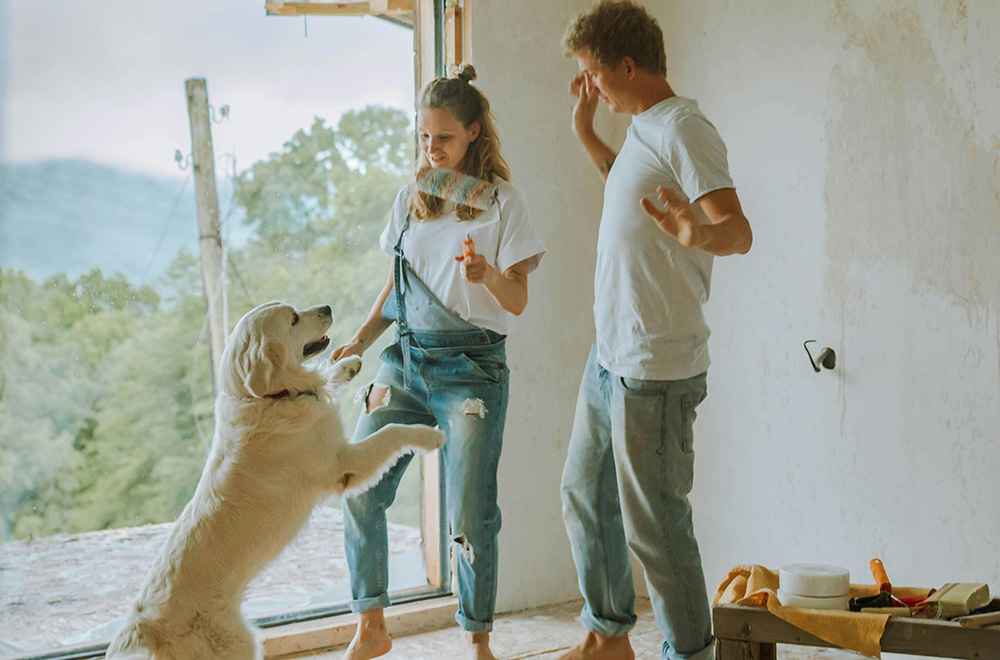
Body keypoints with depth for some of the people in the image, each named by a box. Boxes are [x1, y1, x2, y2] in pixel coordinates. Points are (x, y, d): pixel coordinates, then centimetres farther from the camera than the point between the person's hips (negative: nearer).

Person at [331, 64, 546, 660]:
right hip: (404, 363, 5)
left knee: (471, 516, -6)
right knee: (360, 491, -5)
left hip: (471, 370, -5)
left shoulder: (503, 203, -2)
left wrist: (487, 274, -26)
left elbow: (517, 302, -6)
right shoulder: (411, 201, 12)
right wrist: (360, 340, 6)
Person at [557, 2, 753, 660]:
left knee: (655, 524, -5)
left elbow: (739, 230, -28)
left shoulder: (684, 129, -17)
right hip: (609, 356, 11)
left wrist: (697, 234, -49)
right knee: (585, 495, 21)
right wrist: (586, 132, 29)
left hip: (656, 368, -11)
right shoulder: (642, 130, 13)